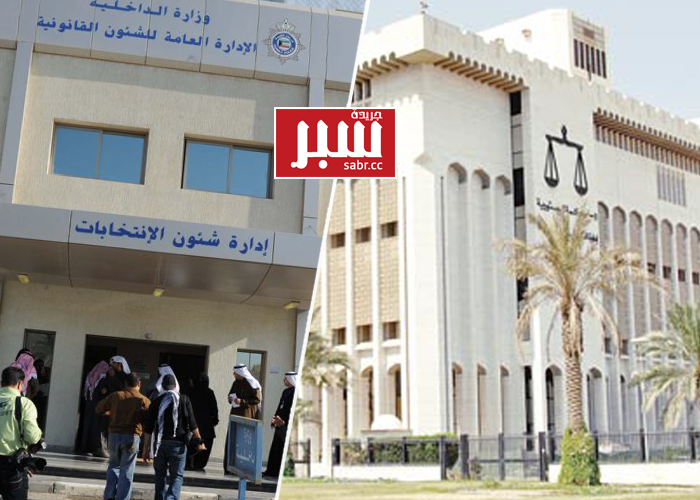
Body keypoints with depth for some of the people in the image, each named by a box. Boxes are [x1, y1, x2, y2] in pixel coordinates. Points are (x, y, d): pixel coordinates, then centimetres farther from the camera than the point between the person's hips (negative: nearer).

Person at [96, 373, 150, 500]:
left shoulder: (115, 396, 2)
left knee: (114, 465, 19)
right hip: (132, 437, -2)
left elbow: (99, 409, 11)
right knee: (126, 471, 6)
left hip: (114, 435, 2)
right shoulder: (144, 401, -4)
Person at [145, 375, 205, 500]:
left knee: (160, 475, 14)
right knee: (177, 475, 2)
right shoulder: (184, 400, 0)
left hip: (160, 443, 2)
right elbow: (192, 424, -5)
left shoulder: (156, 401, 4)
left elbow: (149, 427, 3)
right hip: (178, 443, -2)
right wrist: (199, 441, 1)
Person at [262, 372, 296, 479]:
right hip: (280, 424, 9)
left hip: (286, 425, -9)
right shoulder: (285, 391, 14)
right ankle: (272, 471, 17)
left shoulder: (295, 392, -13)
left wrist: (284, 422, -21)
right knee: (276, 447, 11)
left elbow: (292, 410, -19)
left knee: (283, 448, -3)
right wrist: (275, 420, 12)